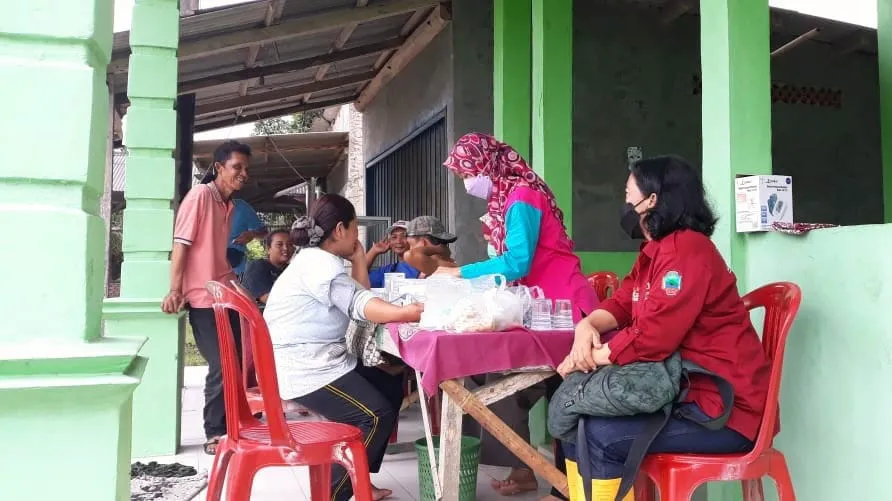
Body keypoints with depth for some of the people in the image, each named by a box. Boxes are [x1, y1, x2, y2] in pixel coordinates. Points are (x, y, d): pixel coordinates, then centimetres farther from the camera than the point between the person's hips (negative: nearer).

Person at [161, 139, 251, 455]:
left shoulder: (229, 204, 14)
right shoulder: (200, 195, -10)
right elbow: (181, 244, -15)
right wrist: (175, 291, -21)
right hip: (203, 298, -8)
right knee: (221, 366, -7)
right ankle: (215, 434, 7)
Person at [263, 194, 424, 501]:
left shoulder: (318, 260, 17)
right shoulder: (318, 262, -18)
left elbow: (357, 299, 14)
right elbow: (359, 305, -32)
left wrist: (359, 257, 7)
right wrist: (409, 312, -45)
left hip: (317, 361, 11)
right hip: (303, 368, -11)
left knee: (390, 388, 13)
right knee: (377, 415, -18)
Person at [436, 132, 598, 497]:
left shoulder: (521, 196, -15)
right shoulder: (507, 198, 14)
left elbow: (517, 262, -25)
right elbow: (514, 263, 14)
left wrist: (458, 273, -17)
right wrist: (465, 279, 4)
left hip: (563, 305, -9)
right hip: (546, 304, 9)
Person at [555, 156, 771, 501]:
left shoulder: (686, 249, -19)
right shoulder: (655, 251, 14)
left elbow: (653, 337, -26)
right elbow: (622, 304, 13)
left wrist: (594, 357, -13)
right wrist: (587, 325, -9)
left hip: (722, 408, -10)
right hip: (684, 390, 10)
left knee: (597, 435, -22)